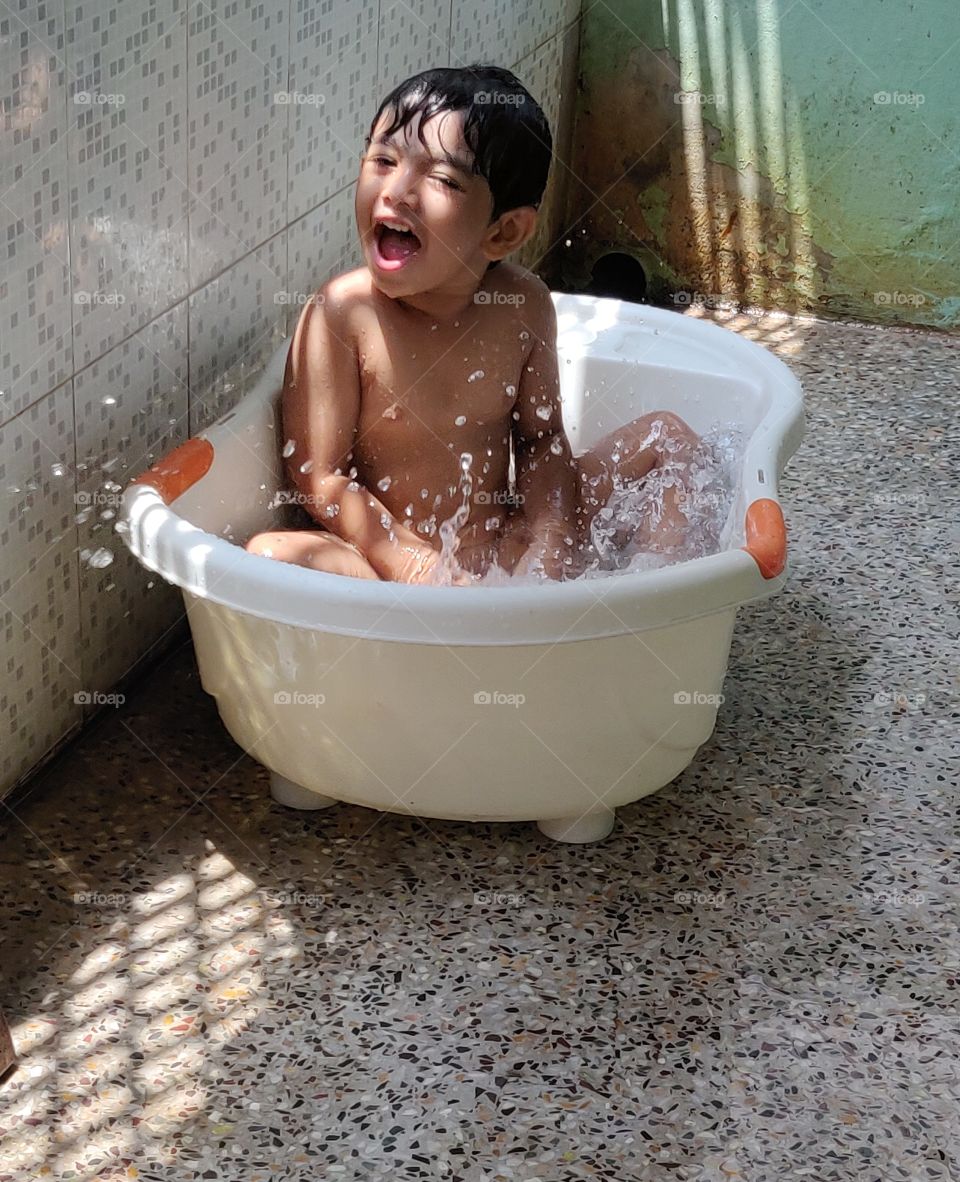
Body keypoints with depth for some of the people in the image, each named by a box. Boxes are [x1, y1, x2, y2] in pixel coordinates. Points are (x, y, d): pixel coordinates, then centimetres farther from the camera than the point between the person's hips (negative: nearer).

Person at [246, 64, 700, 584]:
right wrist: (414, 565, -20)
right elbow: (320, 477, -14)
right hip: (389, 553, -4)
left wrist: (549, 541, -9)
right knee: (270, 553, -35)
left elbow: (541, 439, 7)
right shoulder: (343, 312, -16)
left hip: (507, 547, 4)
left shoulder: (523, 304, -5)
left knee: (668, 438, 5)